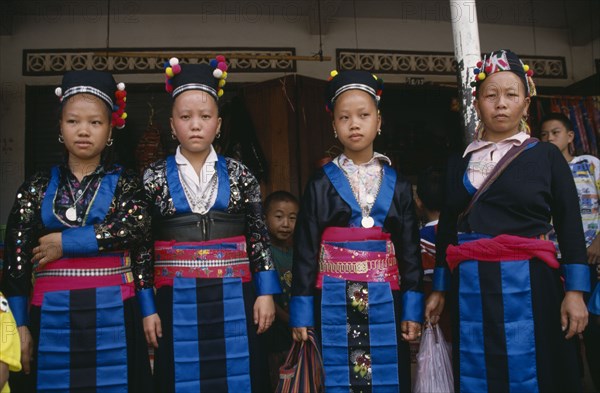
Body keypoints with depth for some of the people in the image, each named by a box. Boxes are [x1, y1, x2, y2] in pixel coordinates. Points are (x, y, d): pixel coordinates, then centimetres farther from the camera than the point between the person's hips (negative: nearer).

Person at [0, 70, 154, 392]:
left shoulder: (125, 183, 3)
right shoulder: (36, 188, 7)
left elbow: (136, 227, -16)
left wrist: (65, 242, -13)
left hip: (113, 319, -1)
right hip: (51, 320, 2)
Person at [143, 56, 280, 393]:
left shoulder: (240, 175, 3)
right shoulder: (155, 178, 2)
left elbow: (259, 237, 4)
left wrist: (266, 293, -2)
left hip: (234, 302, 1)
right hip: (176, 304, 0)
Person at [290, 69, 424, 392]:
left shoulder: (397, 185, 5)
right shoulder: (321, 184, 0)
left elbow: (410, 249, 6)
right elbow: (305, 249, -1)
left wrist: (412, 309, 1)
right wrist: (301, 312, -4)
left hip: (383, 302, 2)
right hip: (333, 301, -1)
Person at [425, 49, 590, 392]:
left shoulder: (547, 156, 3)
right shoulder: (459, 162, 10)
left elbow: (570, 226, 0)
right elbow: (447, 229, 12)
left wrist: (575, 291, -8)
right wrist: (439, 288, 10)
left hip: (530, 286, -2)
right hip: (472, 290, 3)